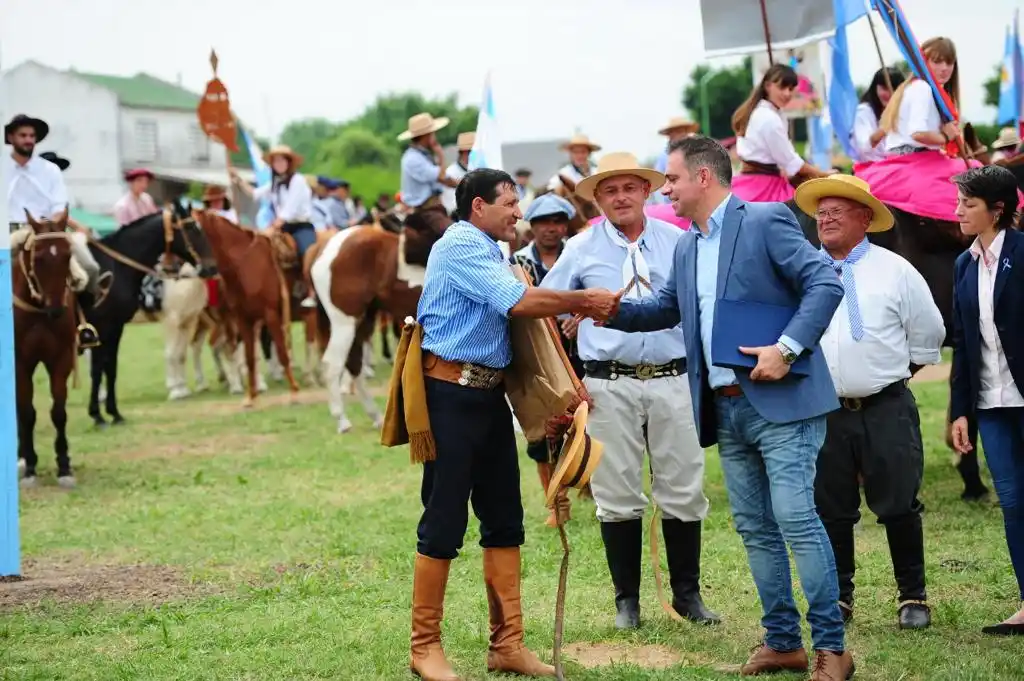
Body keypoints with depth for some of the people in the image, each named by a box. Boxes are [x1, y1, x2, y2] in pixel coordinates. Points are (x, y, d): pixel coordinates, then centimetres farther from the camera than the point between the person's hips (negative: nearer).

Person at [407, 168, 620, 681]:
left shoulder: (489, 253, 18)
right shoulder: (460, 246, -12)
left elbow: (521, 312, 17)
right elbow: (518, 302, -22)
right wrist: (583, 302, -13)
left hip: (490, 396, 10)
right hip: (452, 395, -10)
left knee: (504, 518, 9)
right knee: (444, 522, -3)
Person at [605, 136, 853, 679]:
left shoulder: (766, 220, -8)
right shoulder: (686, 247, 16)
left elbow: (825, 284, -15)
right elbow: (665, 309, 28)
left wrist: (787, 348, -22)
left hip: (780, 401, -8)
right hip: (726, 409, 8)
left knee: (796, 518, -12)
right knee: (755, 528, 9)